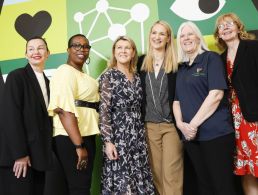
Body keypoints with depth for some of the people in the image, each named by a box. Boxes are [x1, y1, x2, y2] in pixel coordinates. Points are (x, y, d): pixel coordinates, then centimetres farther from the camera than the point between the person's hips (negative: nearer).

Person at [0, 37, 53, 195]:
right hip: (18, 154, -6)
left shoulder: (47, 82, 14)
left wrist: (47, 151, 6)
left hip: (39, 154, 6)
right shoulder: (16, 76, -6)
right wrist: (19, 154, -17)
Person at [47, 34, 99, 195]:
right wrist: (79, 145, -24)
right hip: (71, 139, -9)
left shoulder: (83, 74, 18)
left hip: (86, 135, 9)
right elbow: (65, 110, -22)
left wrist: (84, 143, 18)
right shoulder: (66, 71, -11)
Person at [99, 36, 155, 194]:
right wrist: (107, 140, -16)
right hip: (118, 135, -5)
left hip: (138, 136, 6)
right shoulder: (108, 76, -5)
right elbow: (104, 110, -10)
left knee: (140, 181, 9)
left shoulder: (137, 77, 11)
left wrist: (142, 135, 12)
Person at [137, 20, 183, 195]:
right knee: (157, 173, 11)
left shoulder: (177, 63, 0)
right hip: (149, 125, 3)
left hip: (172, 124, -3)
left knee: (172, 174, -3)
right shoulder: (142, 62, 9)